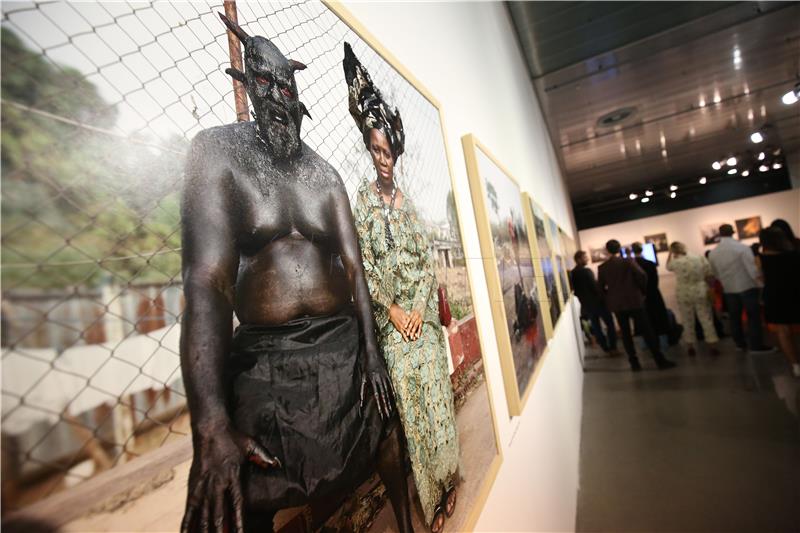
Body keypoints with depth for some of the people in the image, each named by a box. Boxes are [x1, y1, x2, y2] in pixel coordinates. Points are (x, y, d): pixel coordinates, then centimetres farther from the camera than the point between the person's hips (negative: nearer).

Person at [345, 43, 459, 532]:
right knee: (410, 407, 5)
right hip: (392, 320, -3)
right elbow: (365, 263, -8)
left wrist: (420, 308, -5)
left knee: (437, 398, 10)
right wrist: (393, 310, -12)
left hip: (422, 315, 3)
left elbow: (427, 258, 6)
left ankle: (448, 483, 31)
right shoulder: (362, 201, 1)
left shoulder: (408, 201, 11)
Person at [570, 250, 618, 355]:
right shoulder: (586, 271, -20)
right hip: (597, 302, -6)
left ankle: (606, 349, 19)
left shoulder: (572, 274, 2)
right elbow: (595, 286, -19)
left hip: (586, 305, 6)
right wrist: (603, 296, -3)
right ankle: (613, 348, 10)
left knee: (596, 327, 12)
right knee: (610, 323, 8)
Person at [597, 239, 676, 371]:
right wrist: (642, 291, 2)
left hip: (616, 304, 2)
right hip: (634, 301, -2)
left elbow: (600, 287, 1)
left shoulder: (602, 268, -1)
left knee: (626, 333, 9)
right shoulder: (628, 261, -6)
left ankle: (634, 363, 10)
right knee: (647, 331, 5)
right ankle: (660, 360, 7)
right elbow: (642, 275, -14)